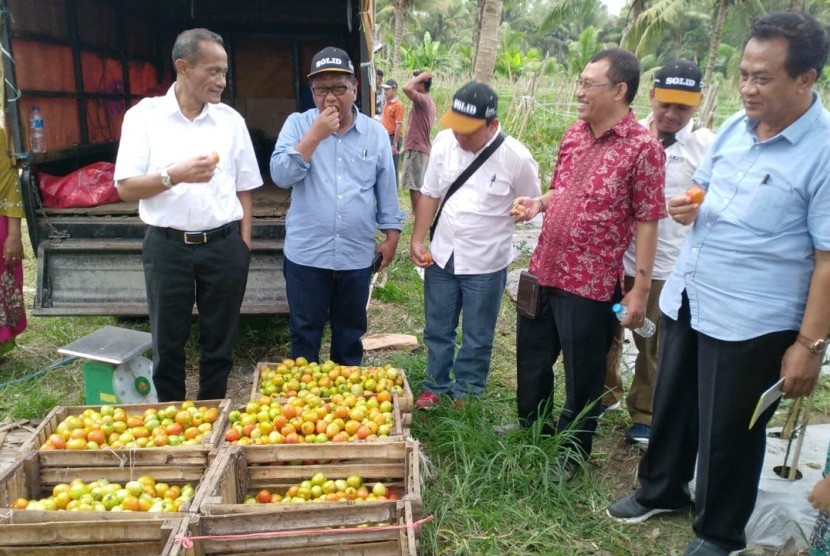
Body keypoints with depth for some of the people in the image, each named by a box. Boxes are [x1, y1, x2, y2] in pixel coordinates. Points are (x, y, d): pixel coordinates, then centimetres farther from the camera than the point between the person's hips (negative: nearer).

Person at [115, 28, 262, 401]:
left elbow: (244, 188, 9)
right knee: (167, 343, 11)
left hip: (224, 245, 2)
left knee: (219, 342, 11)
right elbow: (126, 188, -6)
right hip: (167, 246, -1)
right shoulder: (143, 116, -2)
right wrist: (176, 175, -22)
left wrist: (244, 243, 4)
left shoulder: (231, 119, 4)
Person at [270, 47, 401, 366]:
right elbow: (281, 176, -14)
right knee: (304, 333, 11)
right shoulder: (297, 124, -2)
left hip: (357, 255, 2)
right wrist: (314, 136, -20)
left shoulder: (376, 133, 2)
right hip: (306, 255, -1)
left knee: (351, 332, 17)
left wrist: (391, 234, 8)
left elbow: (386, 189, 9)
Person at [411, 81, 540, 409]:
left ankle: (465, 394, 34)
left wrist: (491, 221, -11)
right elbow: (430, 194, 4)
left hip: (486, 264, -3)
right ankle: (436, 386, 38)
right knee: (437, 330, 18)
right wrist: (417, 239, 0)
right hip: (441, 257, 3)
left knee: (477, 339, 14)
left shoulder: (516, 157, -16)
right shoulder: (445, 142, -7)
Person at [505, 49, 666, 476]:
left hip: (591, 284, -7)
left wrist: (640, 290, -15)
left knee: (582, 376, 11)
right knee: (531, 358, 22)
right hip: (543, 271, 7)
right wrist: (537, 203, -1)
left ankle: (571, 453, 33)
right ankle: (531, 429, 46)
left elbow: (647, 222, -14)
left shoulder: (642, 148, -14)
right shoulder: (574, 134, 6)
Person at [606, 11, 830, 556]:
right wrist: (686, 206, -5)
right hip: (685, 302, 7)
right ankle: (661, 490, 45)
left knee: (730, 433, 10)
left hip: (750, 325, -6)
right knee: (672, 406, 21)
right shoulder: (734, 127, 4)